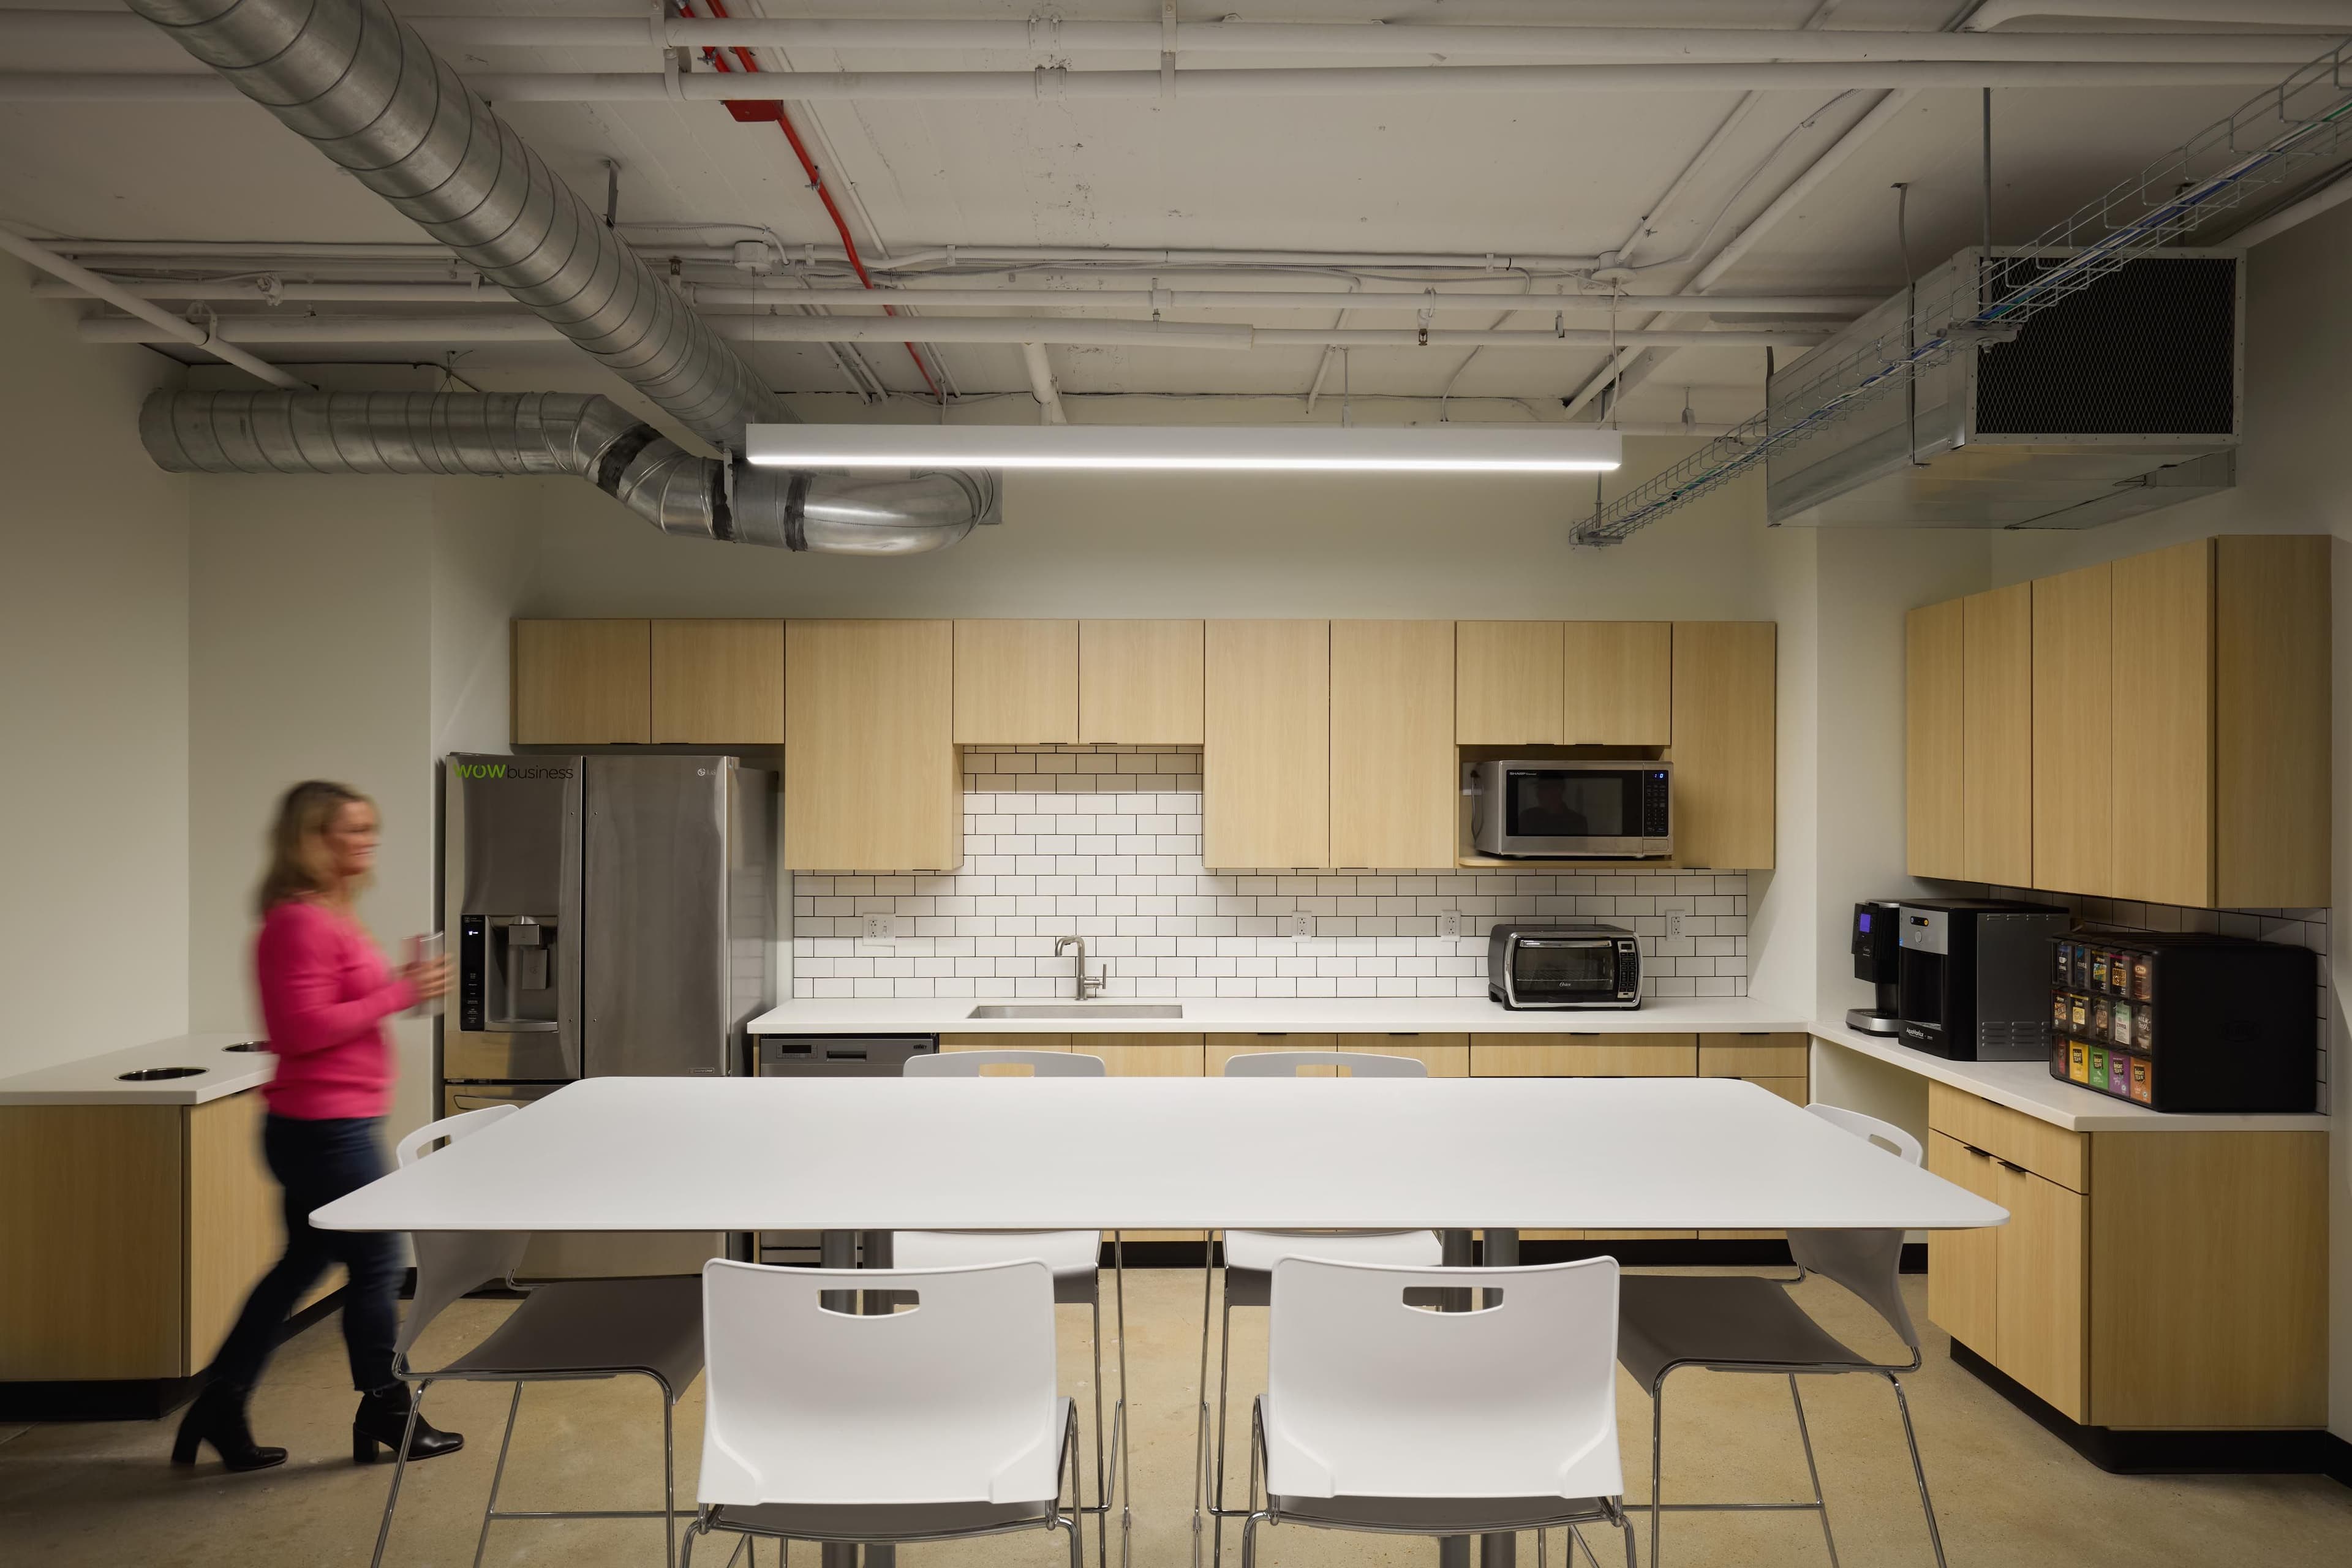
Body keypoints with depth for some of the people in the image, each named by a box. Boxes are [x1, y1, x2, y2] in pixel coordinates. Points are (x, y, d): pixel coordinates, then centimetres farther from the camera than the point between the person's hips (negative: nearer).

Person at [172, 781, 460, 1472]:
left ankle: (219, 1412, 27)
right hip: (327, 1126, -10)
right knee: (376, 1264, 4)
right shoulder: (300, 922, -19)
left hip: (321, 1126, 10)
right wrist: (400, 992, -20)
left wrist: (403, 982, 4)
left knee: (303, 1264, 18)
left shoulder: (326, 918, 12)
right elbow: (305, 1028, -24)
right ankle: (384, 1414, 20)